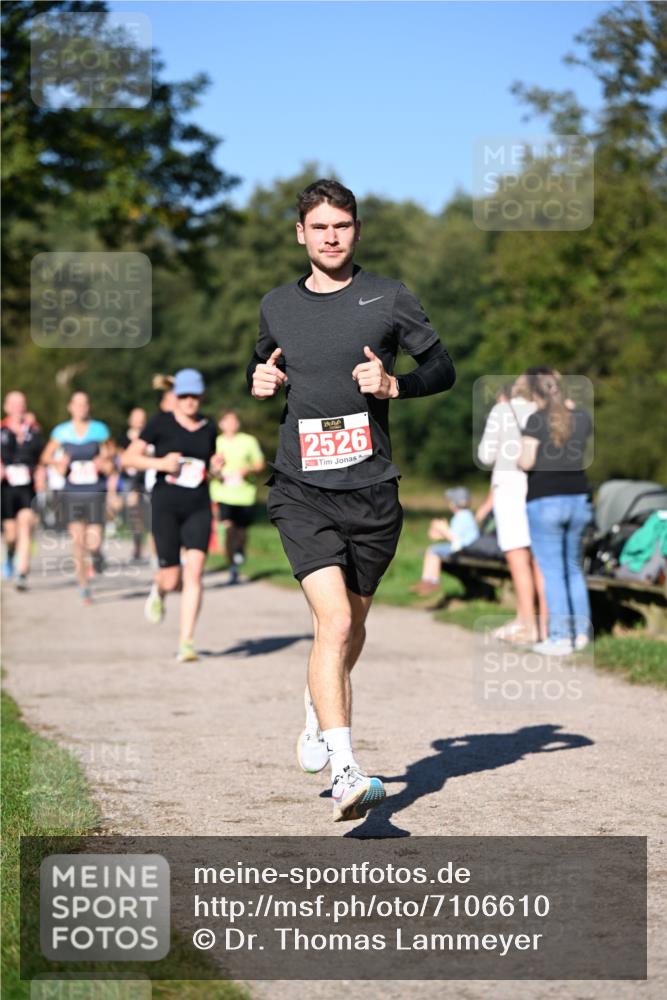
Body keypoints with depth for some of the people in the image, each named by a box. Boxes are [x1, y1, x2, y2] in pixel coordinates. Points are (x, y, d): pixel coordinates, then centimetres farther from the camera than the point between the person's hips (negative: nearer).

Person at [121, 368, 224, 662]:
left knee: (194, 573, -13)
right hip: (165, 505, -2)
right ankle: (159, 592, 38)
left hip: (198, 508, 2)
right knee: (172, 580, -2)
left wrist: (217, 466, 2)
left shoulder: (209, 427, 10)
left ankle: (186, 643, -10)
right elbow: (127, 458, -4)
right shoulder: (160, 423, -2)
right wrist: (160, 463, -17)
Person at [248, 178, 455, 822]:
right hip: (301, 491, -1)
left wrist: (394, 385, -11)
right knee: (334, 620, -18)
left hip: (372, 491, 1)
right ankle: (343, 771, -20)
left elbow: (442, 368, 8)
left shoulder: (389, 299, 3)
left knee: (351, 624, 16)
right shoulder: (276, 307, 9)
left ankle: (319, 710, 47)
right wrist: (260, 380, 5)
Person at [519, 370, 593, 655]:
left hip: (545, 502, -5)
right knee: (573, 568, 18)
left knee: (552, 572, -2)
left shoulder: (536, 420, -9)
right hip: (577, 500, 5)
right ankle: (581, 632, 18)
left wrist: (520, 456, 7)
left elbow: (526, 462, -15)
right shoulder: (582, 418, 6)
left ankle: (560, 638, -4)